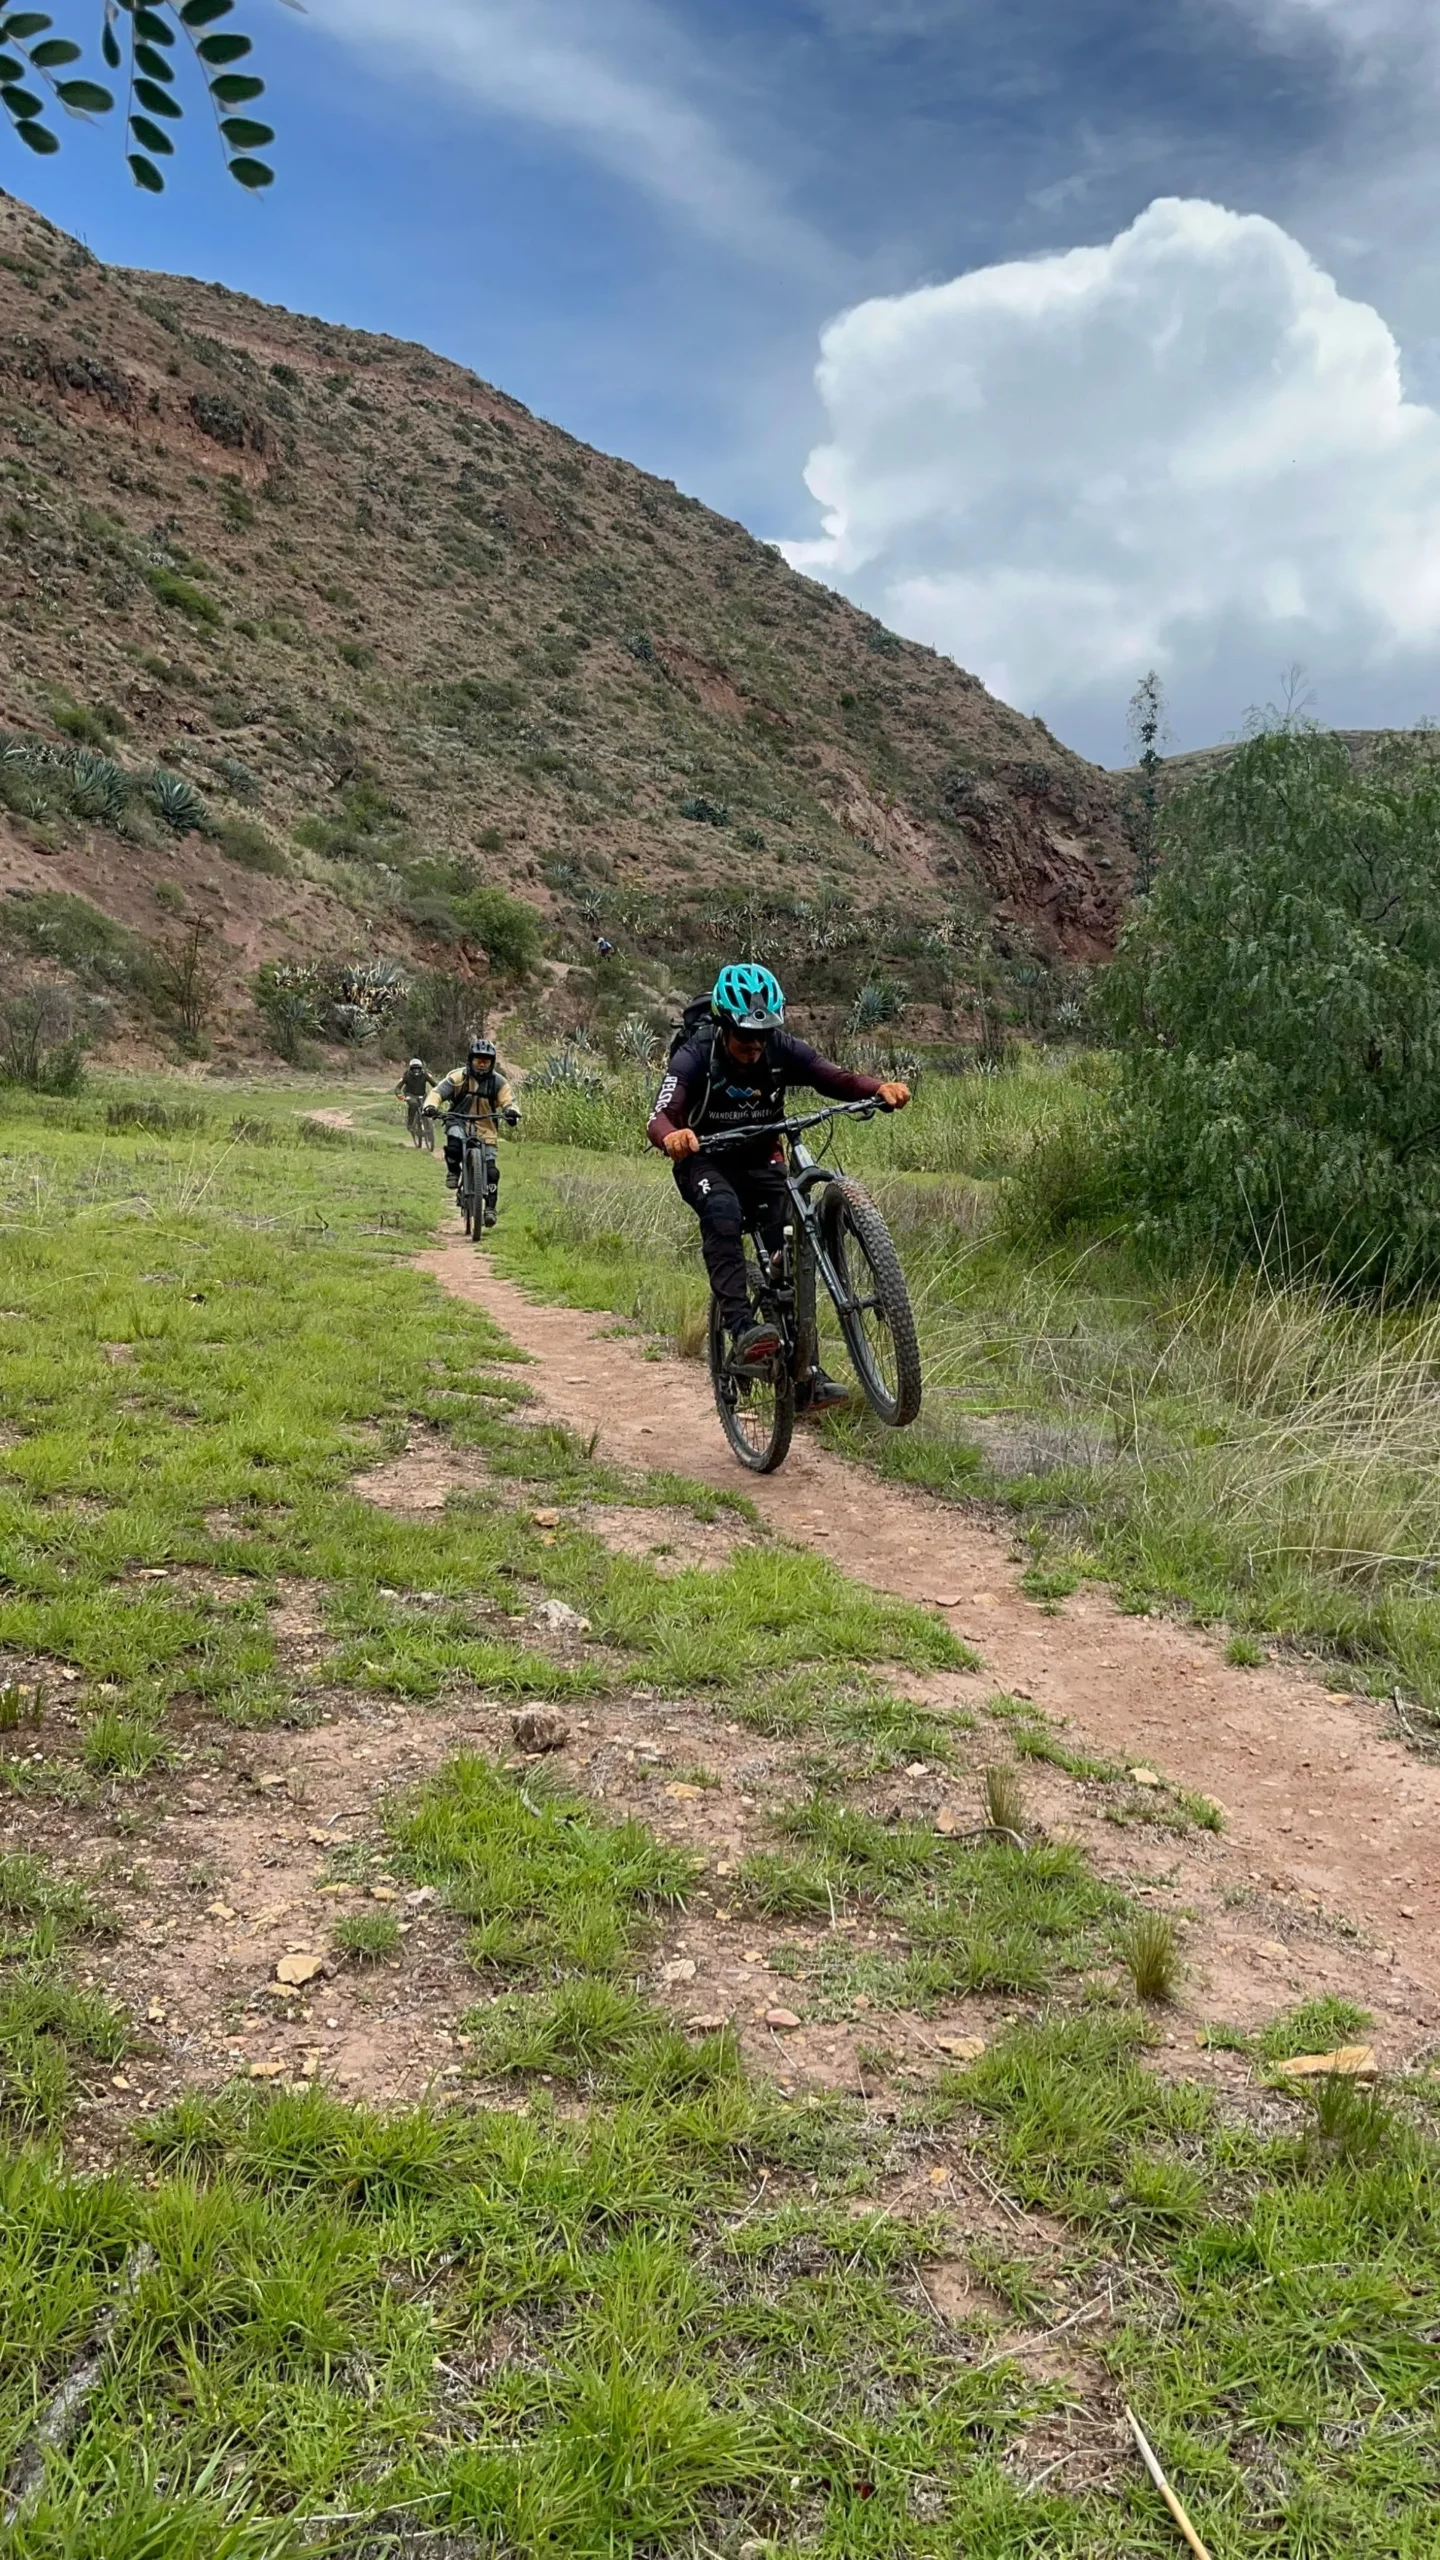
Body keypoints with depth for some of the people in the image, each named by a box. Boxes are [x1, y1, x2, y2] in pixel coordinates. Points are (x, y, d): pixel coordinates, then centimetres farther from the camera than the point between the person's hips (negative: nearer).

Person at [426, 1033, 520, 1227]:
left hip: (485, 1128, 1)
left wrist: (512, 1112, -34)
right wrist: (430, 1106, -36)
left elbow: (508, 1100, -9)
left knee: (490, 1170, -7)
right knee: (454, 1144, -36)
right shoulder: (458, 1076, -9)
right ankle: (453, 1172, -5)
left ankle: (491, 1207, 7)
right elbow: (439, 1092, -14)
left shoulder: (497, 1082, -3)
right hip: (459, 1122, -1)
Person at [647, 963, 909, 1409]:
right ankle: (742, 1331, -43)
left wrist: (880, 1088, -46)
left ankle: (806, 1374, -8)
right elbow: (660, 1118, -36)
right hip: (704, 1160, -3)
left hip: (760, 1158, 3)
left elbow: (837, 1079, -24)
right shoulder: (694, 1056, -23)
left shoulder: (783, 1049, -14)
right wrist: (671, 1136, -61)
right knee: (723, 1213, -36)